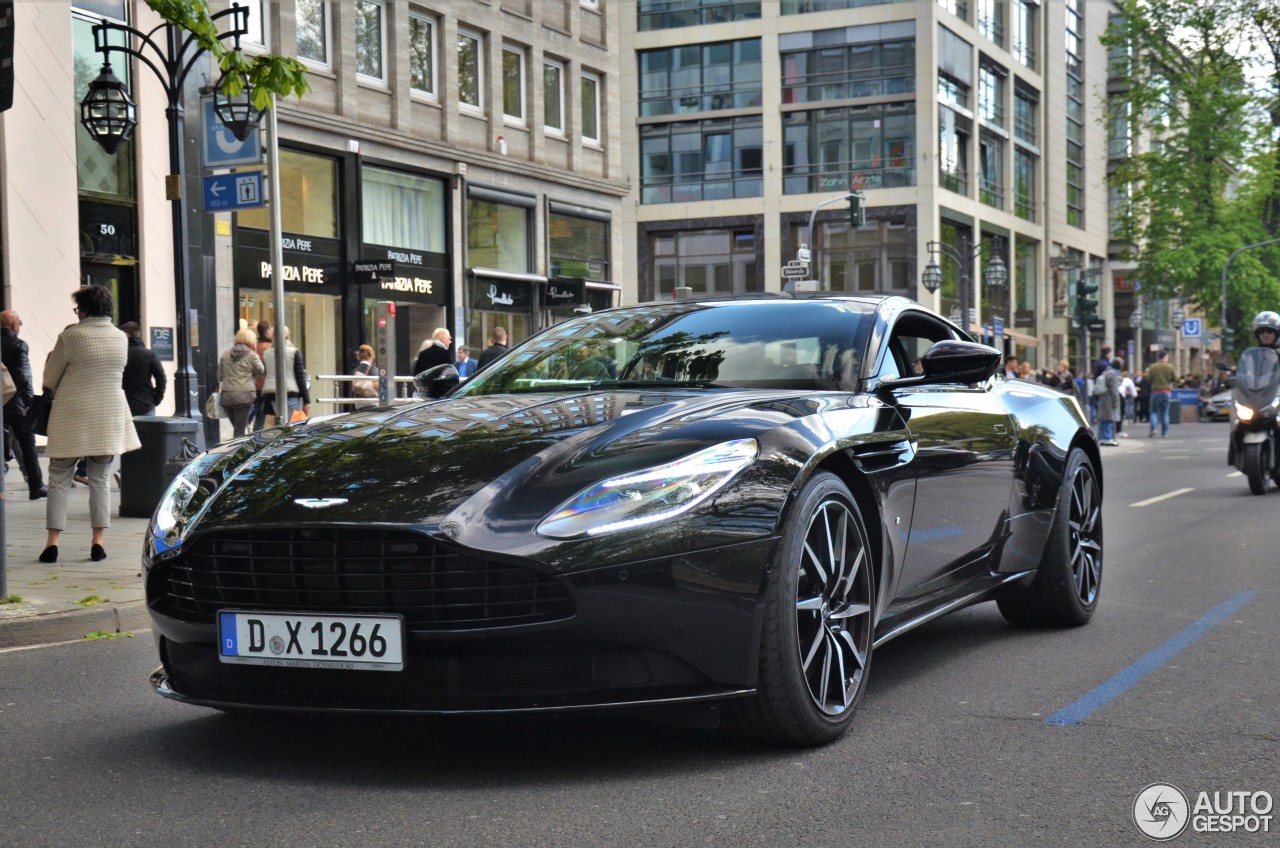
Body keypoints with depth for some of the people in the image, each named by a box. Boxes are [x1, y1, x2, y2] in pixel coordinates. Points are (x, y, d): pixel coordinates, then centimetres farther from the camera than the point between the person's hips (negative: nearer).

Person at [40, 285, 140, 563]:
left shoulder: (70, 336, -9)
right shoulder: (121, 338, 4)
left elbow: (49, 380, -1)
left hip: (71, 417, -3)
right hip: (109, 417, 3)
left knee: (59, 480, 6)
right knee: (100, 480, 10)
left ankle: (52, 542, 1)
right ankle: (98, 541, 4)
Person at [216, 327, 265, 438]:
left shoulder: (225, 354, 11)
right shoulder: (251, 355, -5)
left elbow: (220, 376, 13)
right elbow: (261, 372, 8)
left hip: (226, 395, 5)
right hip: (243, 395, -5)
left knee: (236, 427, 17)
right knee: (240, 430, -2)